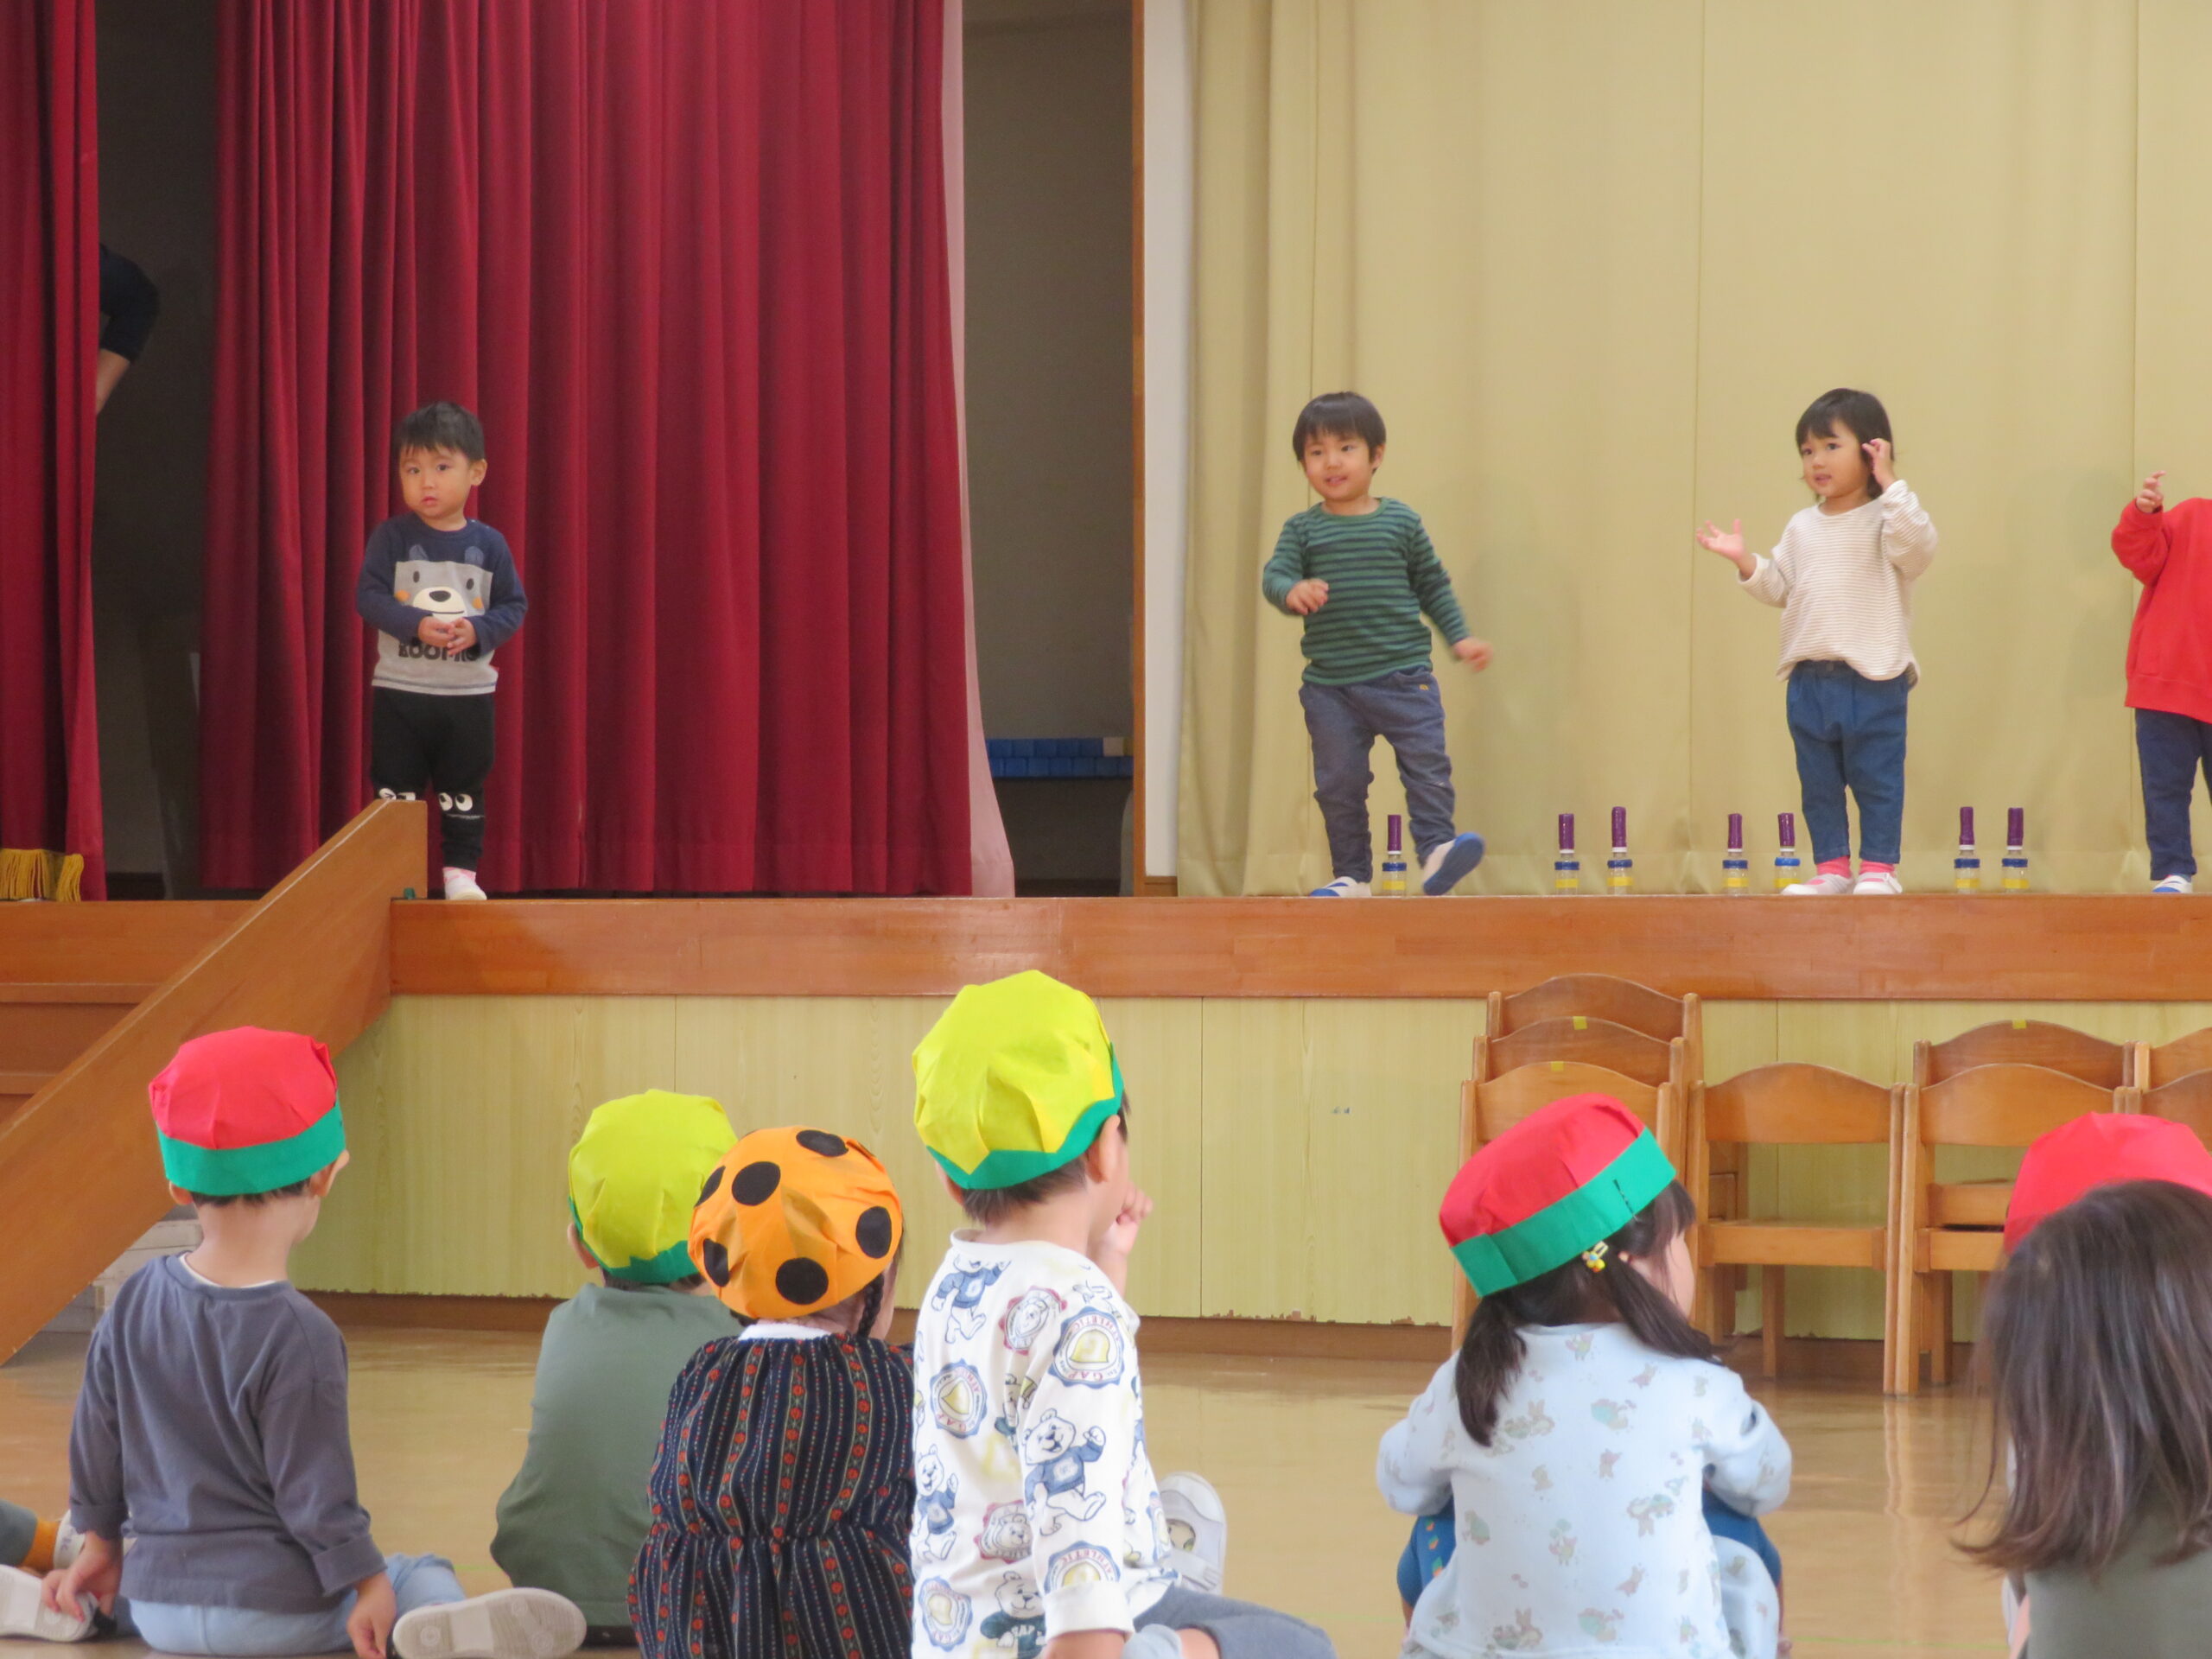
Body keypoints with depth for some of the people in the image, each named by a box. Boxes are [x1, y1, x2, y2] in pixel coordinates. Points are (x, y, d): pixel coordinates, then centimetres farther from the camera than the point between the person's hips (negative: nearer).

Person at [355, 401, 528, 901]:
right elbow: (368, 596, -9)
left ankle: (462, 872, 16)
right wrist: (417, 625, -22)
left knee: (464, 791, 8)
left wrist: (478, 630, -18)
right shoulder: (392, 537, -3)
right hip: (399, 690, -1)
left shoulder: (489, 545, 0)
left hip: (468, 692, 1)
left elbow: (514, 605, 1)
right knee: (396, 789, 3)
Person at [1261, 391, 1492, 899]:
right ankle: (1351, 874, 12)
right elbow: (1274, 574, -7)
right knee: (1338, 781, 4)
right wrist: (1292, 591, -30)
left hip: (1403, 675, -1)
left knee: (1427, 761, -14)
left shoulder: (1401, 521, 6)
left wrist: (1459, 637, 7)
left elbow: (1432, 585, 14)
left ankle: (1436, 848, -11)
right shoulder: (1303, 528, 5)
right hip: (1329, 685, 1)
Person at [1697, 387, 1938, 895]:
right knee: (1818, 781, 10)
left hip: (1873, 676, -6)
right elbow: (1780, 587, 16)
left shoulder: (1884, 518, -6)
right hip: (1810, 678, 6)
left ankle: (1879, 866, 7)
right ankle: (1831, 867, 17)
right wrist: (1745, 562, 0)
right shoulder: (1802, 528, 12)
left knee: (1877, 776, 0)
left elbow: (1917, 549, -25)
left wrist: (1891, 485, -25)